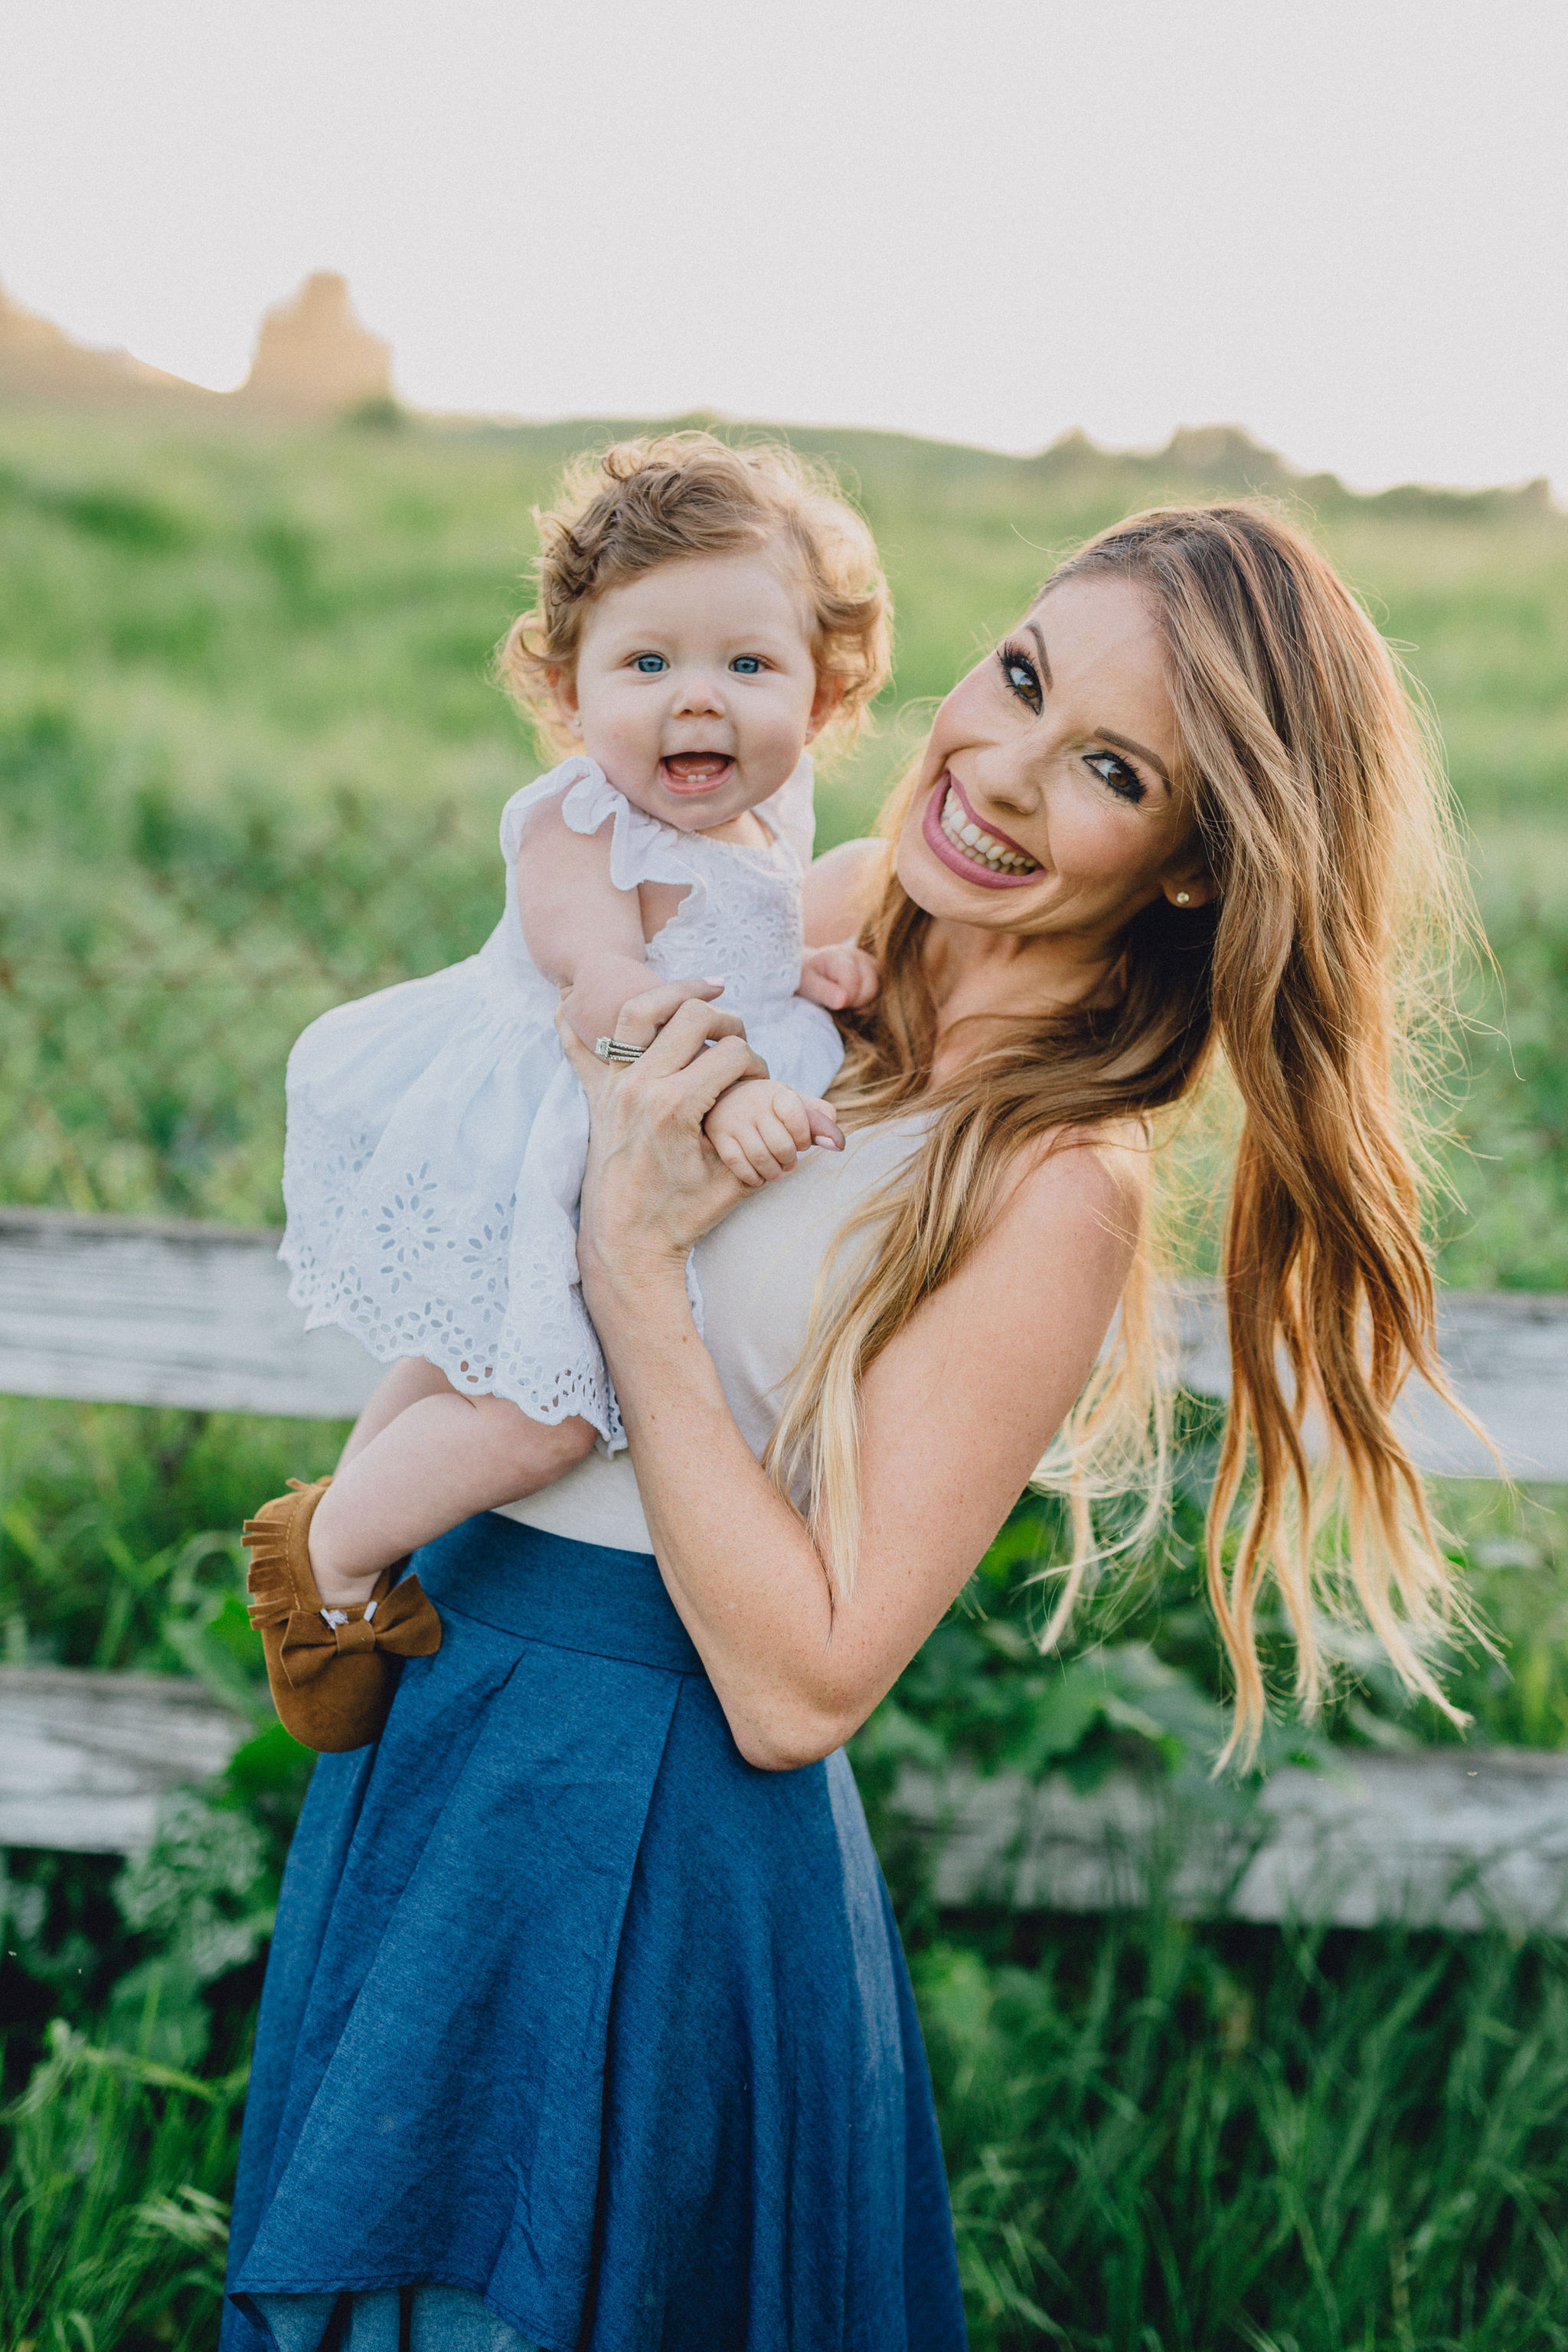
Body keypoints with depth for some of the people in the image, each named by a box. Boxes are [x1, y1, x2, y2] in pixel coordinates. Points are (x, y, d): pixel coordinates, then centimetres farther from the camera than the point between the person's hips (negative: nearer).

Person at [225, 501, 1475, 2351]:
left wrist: (631, 1261, -25)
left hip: (634, 1801, -7)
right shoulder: (837, 913, -2)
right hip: (440, 1684, 8)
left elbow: (799, 1689, -25)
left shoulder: (1059, 1194, -23)